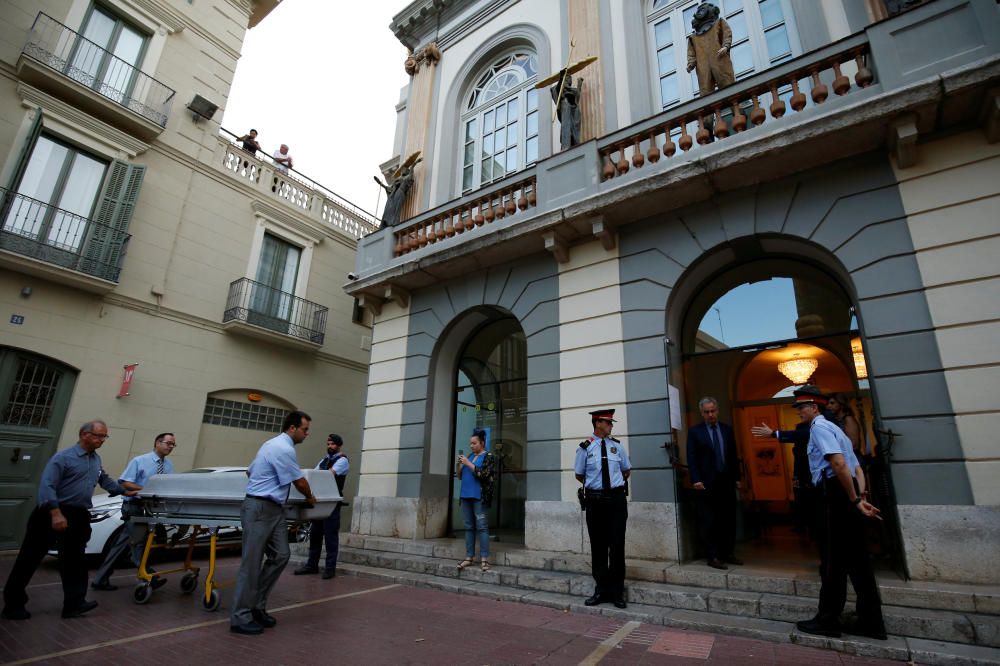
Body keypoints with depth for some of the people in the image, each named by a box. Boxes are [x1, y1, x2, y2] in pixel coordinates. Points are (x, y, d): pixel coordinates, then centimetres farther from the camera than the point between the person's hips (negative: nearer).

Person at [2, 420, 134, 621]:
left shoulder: (96, 459, 11)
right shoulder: (63, 457, -13)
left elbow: (104, 479, 28)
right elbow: (46, 486, -20)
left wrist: (124, 491, 24)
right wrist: (56, 514, -28)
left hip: (78, 516, 6)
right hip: (52, 514, -6)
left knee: (74, 561, 5)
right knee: (30, 559, 6)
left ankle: (74, 603, 6)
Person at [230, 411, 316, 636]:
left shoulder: (274, 443, 14)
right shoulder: (284, 449, -18)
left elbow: (250, 471, 27)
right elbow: (300, 483, -10)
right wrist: (310, 497, 9)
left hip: (274, 509, 10)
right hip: (260, 509, -10)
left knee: (280, 556, 6)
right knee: (252, 563, -3)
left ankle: (257, 606, 15)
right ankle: (240, 618, 6)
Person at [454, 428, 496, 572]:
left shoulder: (488, 457, -2)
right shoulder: (470, 457, 16)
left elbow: (483, 474, -16)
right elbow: (459, 476, 17)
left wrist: (468, 463, -15)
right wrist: (458, 464, -1)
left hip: (479, 496, -6)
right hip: (465, 495, 6)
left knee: (481, 526, -7)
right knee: (469, 527, 7)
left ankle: (484, 559, -5)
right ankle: (469, 557, 12)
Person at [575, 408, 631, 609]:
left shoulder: (617, 446, 4)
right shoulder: (585, 447, -4)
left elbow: (627, 470, 18)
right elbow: (579, 475, 7)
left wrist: (614, 482, 11)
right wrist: (595, 484, 7)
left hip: (616, 498, 1)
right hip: (595, 500, -1)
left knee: (617, 545, 5)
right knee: (598, 546, 9)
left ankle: (617, 592, 20)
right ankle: (601, 590, 24)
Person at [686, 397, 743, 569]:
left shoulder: (727, 429, 10)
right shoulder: (695, 432, -1)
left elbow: (733, 456, 13)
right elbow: (691, 458, -5)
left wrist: (737, 477, 9)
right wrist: (696, 480, -13)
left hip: (727, 482, 4)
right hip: (706, 483, -4)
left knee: (729, 520, 9)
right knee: (709, 522, 0)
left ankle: (727, 553, 22)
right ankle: (713, 557, 6)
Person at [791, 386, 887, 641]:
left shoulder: (819, 427, -9)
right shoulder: (830, 427, 21)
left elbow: (838, 464, -21)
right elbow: (854, 467, 20)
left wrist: (855, 500, -17)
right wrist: (858, 498, 14)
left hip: (836, 493, -10)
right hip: (844, 494, 10)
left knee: (832, 559, -2)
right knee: (855, 558, 12)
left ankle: (827, 621, 7)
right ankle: (870, 622, 19)